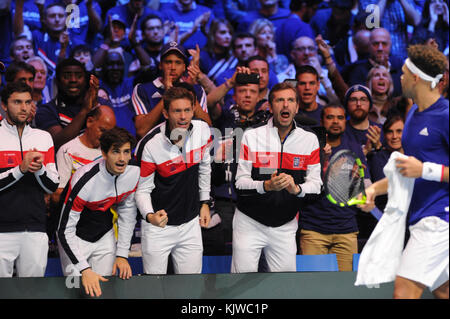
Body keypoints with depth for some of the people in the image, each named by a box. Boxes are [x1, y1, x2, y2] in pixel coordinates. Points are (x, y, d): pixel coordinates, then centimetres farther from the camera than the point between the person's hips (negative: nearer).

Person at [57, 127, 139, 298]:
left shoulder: (134, 173, -15)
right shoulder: (84, 180, -32)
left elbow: (127, 212, 1)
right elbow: (65, 230, -28)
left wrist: (122, 254, -2)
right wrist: (85, 270, -37)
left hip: (105, 237, 5)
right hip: (76, 239, -5)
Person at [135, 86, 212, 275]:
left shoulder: (202, 130, -6)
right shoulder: (150, 144, -20)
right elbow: (142, 189, -14)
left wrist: (204, 202, 15)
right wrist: (150, 216, -32)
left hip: (191, 223, 4)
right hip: (158, 226, -4)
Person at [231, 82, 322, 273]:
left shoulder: (310, 140, 3)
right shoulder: (251, 136, -3)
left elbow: (316, 183, -1)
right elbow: (241, 182, -7)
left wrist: (296, 189, -23)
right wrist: (266, 186, -26)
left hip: (285, 226, 2)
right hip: (249, 222, -2)